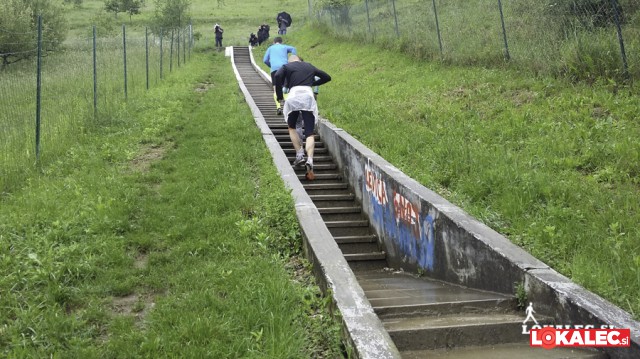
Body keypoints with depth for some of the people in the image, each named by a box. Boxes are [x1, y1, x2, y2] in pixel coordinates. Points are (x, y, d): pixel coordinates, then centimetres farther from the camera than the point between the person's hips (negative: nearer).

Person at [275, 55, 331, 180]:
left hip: (294, 97, -1)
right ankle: (310, 160, -23)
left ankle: (299, 154, 7)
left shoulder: (287, 66, 17)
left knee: (291, 127, 23)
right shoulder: (310, 66, 28)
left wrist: (279, 95, 3)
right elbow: (327, 77, 35)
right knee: (309, 133, 0)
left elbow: (277, 76, -5)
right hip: (309, 97, 1)